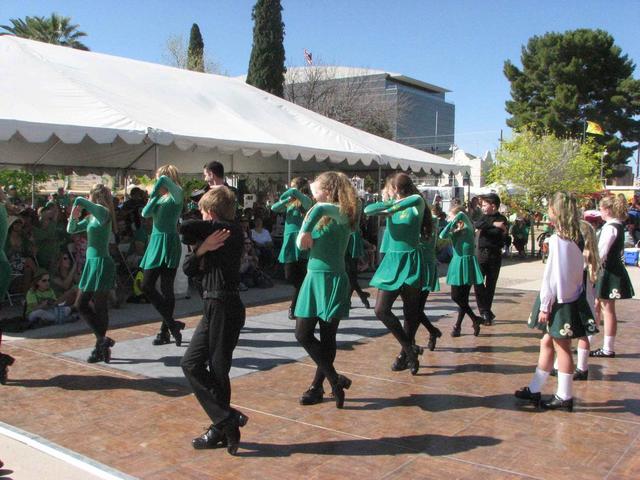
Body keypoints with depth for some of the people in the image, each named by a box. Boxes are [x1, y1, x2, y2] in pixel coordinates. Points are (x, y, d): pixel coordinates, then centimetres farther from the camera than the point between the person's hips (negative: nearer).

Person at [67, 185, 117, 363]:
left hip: (101, 263, -9)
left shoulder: (103, 212, -11)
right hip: (91, 263, 9)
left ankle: (101, 345, 9)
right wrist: (74, 217, 1)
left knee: (99, 306, -1)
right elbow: (71, 230, 19)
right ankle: (103, 340, 16)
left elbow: (80, 200, -22)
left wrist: (76, 207, -1)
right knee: (82, 305, 10)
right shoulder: (91, 217, 13)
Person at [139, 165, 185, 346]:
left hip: (168, 244, -8)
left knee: (166, 289, -6)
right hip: (155, 242, 8)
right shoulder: (160, 198, 15)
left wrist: (154, 192, -12)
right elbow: (145, 213, 3)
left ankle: (166, 330, 2)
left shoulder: (176, 195, -7)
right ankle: (171, 325, 11)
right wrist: (154, 196, -4)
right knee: (147, 286, 7)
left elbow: (165, 179, -26)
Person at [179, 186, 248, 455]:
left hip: (225, 308, -9)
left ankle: (223, 427, 15)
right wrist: (201, 249, -11)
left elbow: (185, 228, -20)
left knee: (217, 371, 0)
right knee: (191, 364, 8)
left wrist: (200, 238, 2)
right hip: (213, 308, 9)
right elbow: (189, 270, 7)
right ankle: (227, 422, 12)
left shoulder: (230, 231, -12)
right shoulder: (215, 235, 14)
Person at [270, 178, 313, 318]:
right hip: (289, 242, 7)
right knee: (290, 277, 6)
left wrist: (284, 197, -5)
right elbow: (274, 208, 7)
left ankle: (294, 308, 6)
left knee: (299, 279, -3)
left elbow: (294, 192, -23)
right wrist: (287, 200, -5)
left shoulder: (306, 201, -5)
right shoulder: (291, 204, 16)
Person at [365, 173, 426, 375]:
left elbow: (417, 198, -30)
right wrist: (391, 204, -12)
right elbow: (368, 209, -4)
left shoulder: (416, 205, -7)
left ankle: (406, 352, 15)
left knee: (411, 313, 2)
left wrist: (394, 206, -21)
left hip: (410, 261, -6)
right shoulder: (391, 207, 8)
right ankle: (410, 350, 11)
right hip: (392, 260, 6)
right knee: (381, 310, -1)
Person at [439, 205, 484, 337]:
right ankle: (475, 319, 13)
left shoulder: (468, 228, -8)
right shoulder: (454, 231, 7)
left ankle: (458, 325, 8)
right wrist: (451, 223, -10)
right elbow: (442, 236, -11)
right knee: (456, 297, 3)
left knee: (463, 298, -2)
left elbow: (462, 215, -24)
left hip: (466, 263, -6)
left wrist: (455, 221, -9)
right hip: (457, 263, 6)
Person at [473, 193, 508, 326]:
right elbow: (476, 225, -14)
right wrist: (493, 224, -23)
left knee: (490, 285, 5)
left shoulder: (501, 219, -3)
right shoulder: (484, 217, 9)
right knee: (477, 281, -9)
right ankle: (486, 312, -2)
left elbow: (498, 233, -19)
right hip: (481, 254, 3)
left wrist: (484, 229, -17)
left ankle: (486, 312, 17)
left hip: (495, 255, -3)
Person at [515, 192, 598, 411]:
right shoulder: (576, 239, 6)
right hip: (573, 297, 9)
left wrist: (545, 305, -14)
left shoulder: (558, 240, -19)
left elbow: (552, 275, -19)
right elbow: (579, 269, 10)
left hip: (559, 300, -9)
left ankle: (564, 397, 12)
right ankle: (534, 390, 25)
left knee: (561, 347, 1)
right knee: (547, 342, 15)